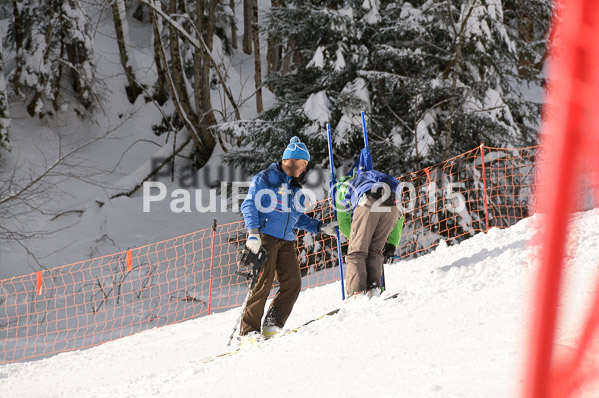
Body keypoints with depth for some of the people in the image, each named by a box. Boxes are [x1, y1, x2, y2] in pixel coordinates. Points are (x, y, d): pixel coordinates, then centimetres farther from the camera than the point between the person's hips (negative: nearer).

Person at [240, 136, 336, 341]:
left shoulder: (295, 188, 22)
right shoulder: (264, 179, -1)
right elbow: (249, 206, -8)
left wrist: (318, 227, 13)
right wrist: (253, 231, -20)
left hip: (287, 241, 7)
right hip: (265, 238, -7)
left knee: (293, 283, -5)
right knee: (264, 282, -13)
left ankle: (272, 325, 3)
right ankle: (249, 330, -8)